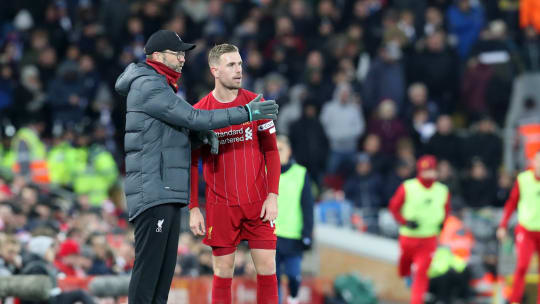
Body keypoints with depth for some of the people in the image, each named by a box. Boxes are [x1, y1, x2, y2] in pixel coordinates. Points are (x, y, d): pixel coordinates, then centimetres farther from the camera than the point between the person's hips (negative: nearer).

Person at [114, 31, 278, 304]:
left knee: (165, 269, 9)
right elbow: (193, 118, -15)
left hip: (169, 195, 10)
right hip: (152, 192, -10)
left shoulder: (161, 87, 21)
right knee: (148, 268, -11)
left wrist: (205, 133, -2)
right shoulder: (148, 87, -11)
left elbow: (181, 125, 21)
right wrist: (246, 113, -14)